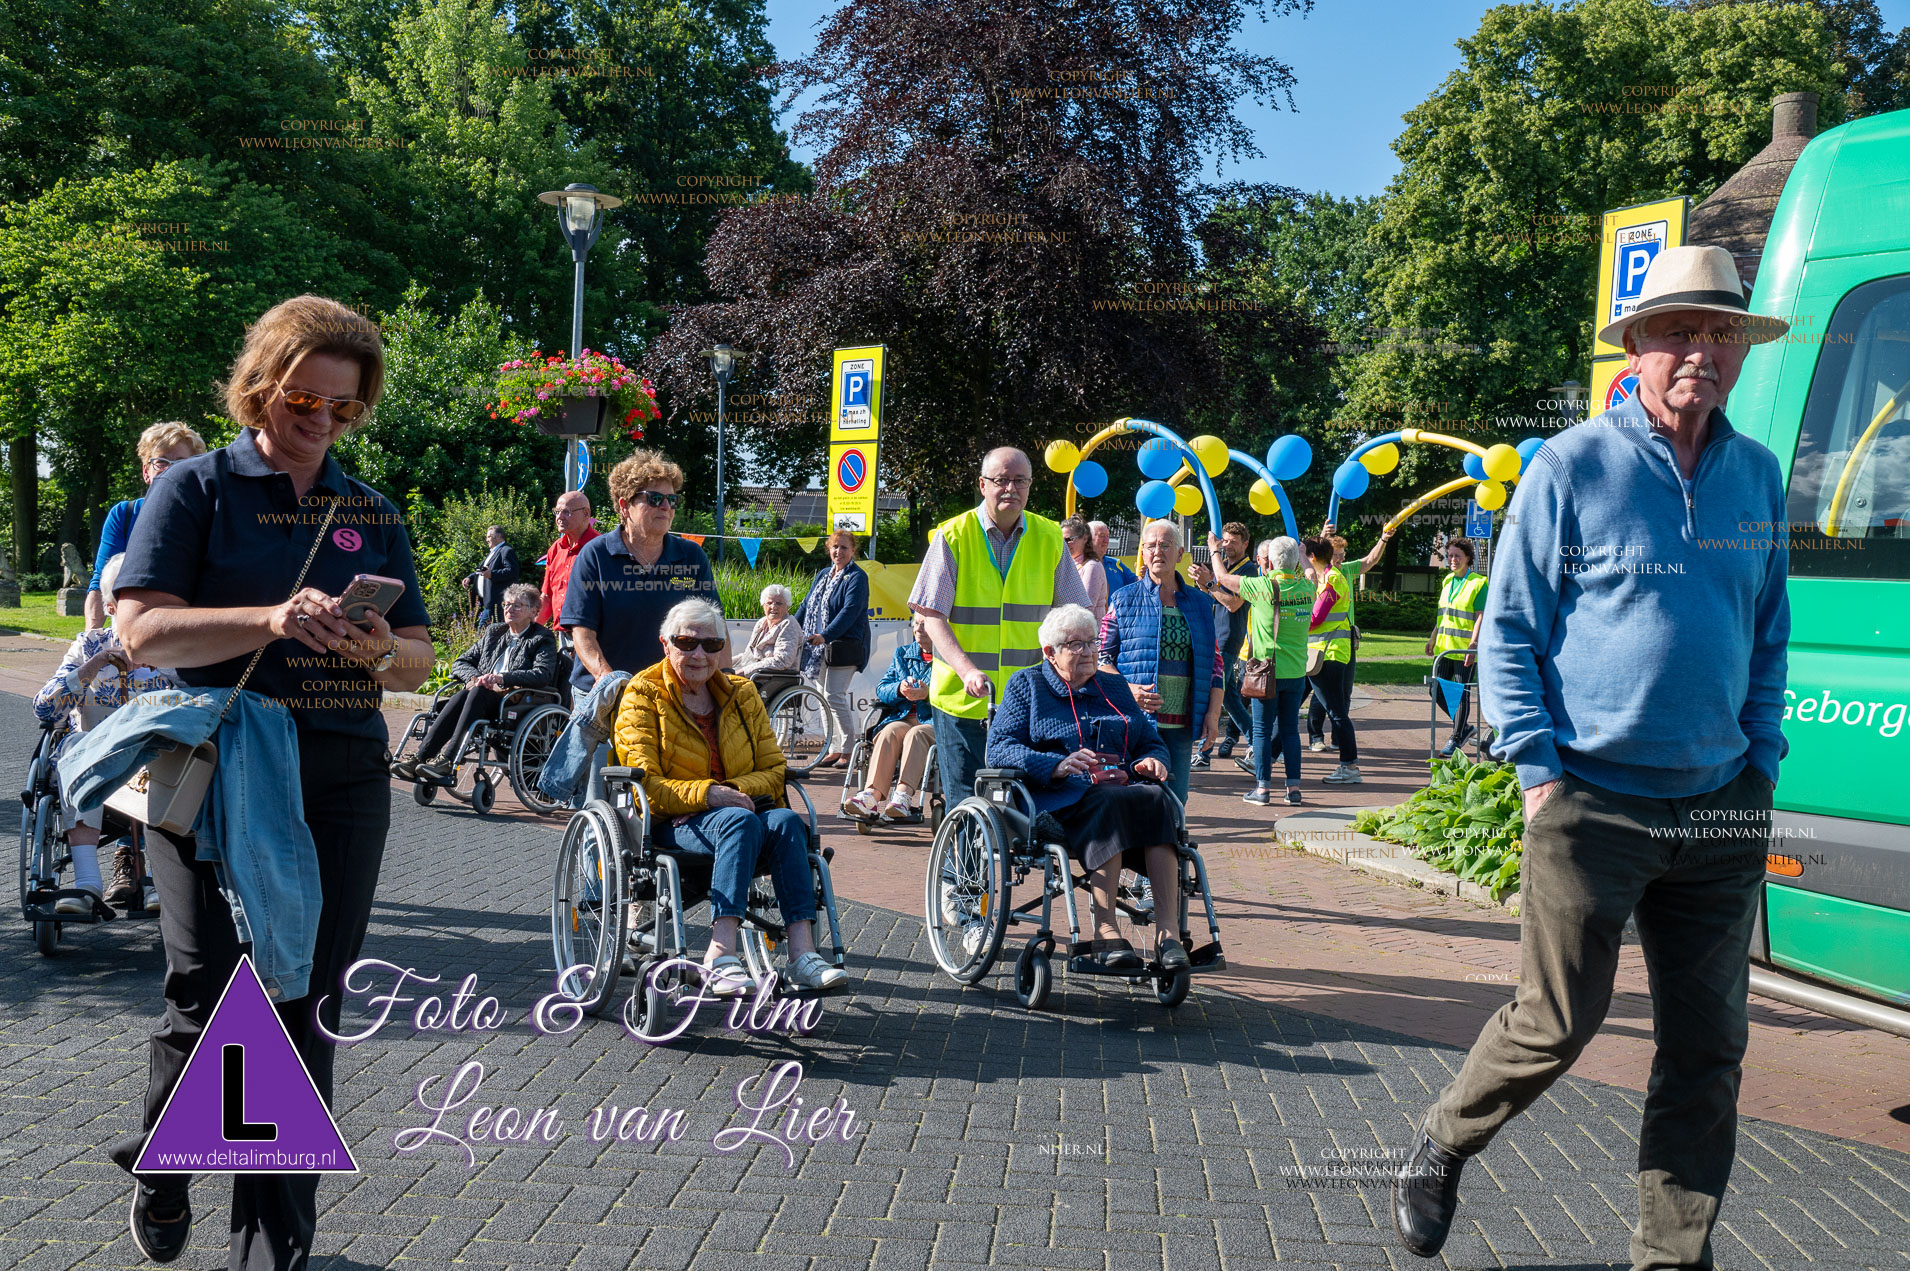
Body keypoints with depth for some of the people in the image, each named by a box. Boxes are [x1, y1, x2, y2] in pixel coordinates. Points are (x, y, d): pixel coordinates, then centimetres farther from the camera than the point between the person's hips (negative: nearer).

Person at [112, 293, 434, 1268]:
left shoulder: (371, 512, 15)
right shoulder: (197, 488, 3)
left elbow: (419, 656, 14)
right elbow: (141, 631, -8)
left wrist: (384, 653, -10)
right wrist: (273, 620, -21)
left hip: (343, 781, 4)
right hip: (215, 773, -3)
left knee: (307, 1007, 4)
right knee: (211, 995, -8)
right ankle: (160, 1167, 24)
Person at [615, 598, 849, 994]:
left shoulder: (742, 694, 14)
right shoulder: (643, 695, 1)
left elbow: (774, 769, 9)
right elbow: (646, 786, -8)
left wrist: (733, 790, -12)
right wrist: (708, 795, -23)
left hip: (739, 811, 4)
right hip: (672, 826, -4)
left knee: (786, 821, -30)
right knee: (741, 822, -36)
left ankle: (802, 952, -41)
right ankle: (721, 956, -46)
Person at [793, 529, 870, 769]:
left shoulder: (857, 577, -7)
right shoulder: (823, 574, 18)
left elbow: (850, 611, -19)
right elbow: (807, 605, 23)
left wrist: (826, 635, -27)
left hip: (844, 647, -8)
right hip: (822, 648, 8)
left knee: (834, 697, -12)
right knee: (825, 698, 8)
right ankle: (835, 749, 13)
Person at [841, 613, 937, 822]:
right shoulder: (902, 653, 24)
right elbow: (881, 690, 13)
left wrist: (929, 693, -22)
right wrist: (899, 689, -9)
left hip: (936, 721, -3)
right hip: (902, 718, 3)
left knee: (916, 733, -36)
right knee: (891, 731, -31)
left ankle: (902, 797, -52)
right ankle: (872, 796, -49)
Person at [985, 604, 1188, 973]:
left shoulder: (1114, 687, 28)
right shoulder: (1027, 685, 16)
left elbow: (1151, 742, 28)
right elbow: (999, 748, 1)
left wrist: (1151, 761, 2)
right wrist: (1057, 766, -16)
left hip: (1121, 788, 4)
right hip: (1058, 799, -4)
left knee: (1157, 800, -31)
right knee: (1108, 805, -37)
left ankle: (1167, 930, -39)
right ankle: (1107, 932, -40)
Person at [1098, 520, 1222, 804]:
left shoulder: (1200, 604, 14)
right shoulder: (1125, 600, 5)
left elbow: (1215, 662, 14)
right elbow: (1101, 656, 3)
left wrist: (1213, 713, 4)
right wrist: (1127, 689, -14)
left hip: (1182, 725, 3)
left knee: (1175, 801, 6)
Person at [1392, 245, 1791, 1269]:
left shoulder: (1757, 475, 10)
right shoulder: (1572, 467, -4)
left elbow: (1769, 635, 19)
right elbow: (1508, 629, -2)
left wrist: (1761, 763, 10)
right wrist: (1538, 771, -8)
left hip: (1720, 812, 5)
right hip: (1592, 805, -4)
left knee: (1708, 1045, 7)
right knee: (1556, 1023, -1)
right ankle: (1439, 1149, 26)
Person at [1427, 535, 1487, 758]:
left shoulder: (1479, 583, -8)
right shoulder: (1447, 581, 14)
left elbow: (1481, 617, -13)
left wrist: (1473, 644, -21)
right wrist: (1433, 638, 21)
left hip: (1465, 649, -7)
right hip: (1443, 647, 7)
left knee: (1462, 694, 0)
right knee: (1437, 690, 6)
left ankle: (1456, 739, 10)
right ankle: (1463, 727, 23)